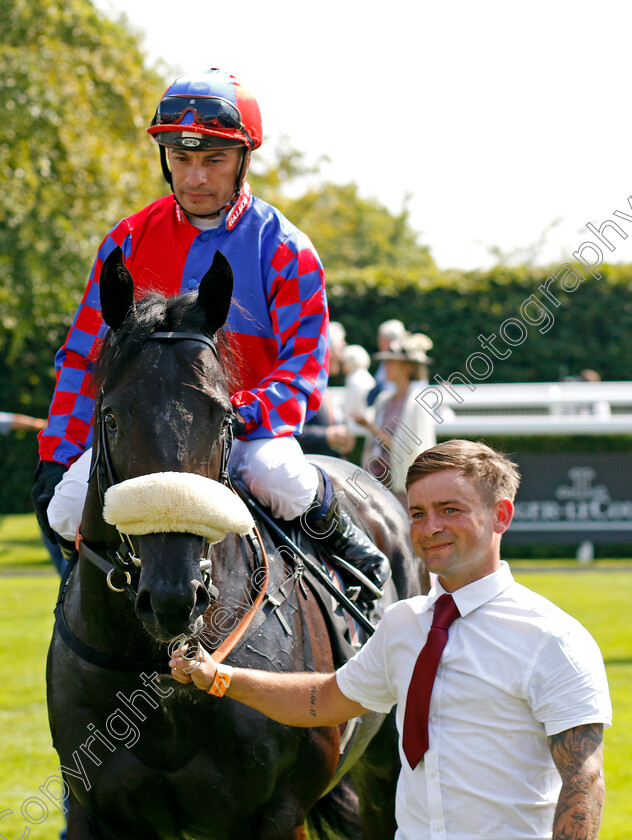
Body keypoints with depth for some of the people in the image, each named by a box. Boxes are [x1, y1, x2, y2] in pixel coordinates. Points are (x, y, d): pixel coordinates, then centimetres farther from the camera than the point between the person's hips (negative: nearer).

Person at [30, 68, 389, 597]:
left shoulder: (285, 251, -1)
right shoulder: (129, 242, 7)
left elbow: (305, 374, -6)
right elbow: (84, 358, 10)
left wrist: (238, 415, -25)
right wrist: (57, 456, -1)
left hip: (250, 428, -2)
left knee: (276, 476, -36)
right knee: (69, 507, -24)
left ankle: (333, 528, 0)